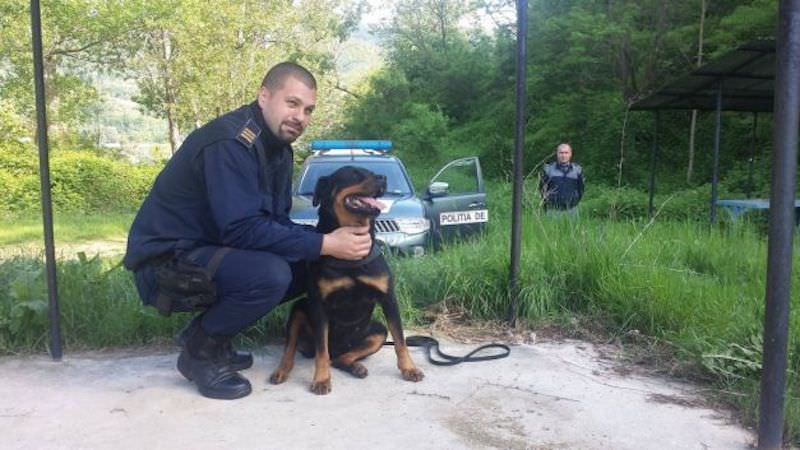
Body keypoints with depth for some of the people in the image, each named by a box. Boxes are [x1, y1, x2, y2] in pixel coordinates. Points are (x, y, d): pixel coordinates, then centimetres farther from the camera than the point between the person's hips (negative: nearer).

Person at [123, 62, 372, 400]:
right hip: (167, 262, -9)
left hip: (210, 250, 10)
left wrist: (330, 235, -11)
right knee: (270, 274, -30)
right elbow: (243, 230, -30)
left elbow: (276, 222, 6)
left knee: (307, 266, 4)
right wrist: (325, 244, -27)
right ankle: (200, 350, -5)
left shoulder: (277, 147, 5)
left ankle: (210, 336, 11)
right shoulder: (230, 142, -23)